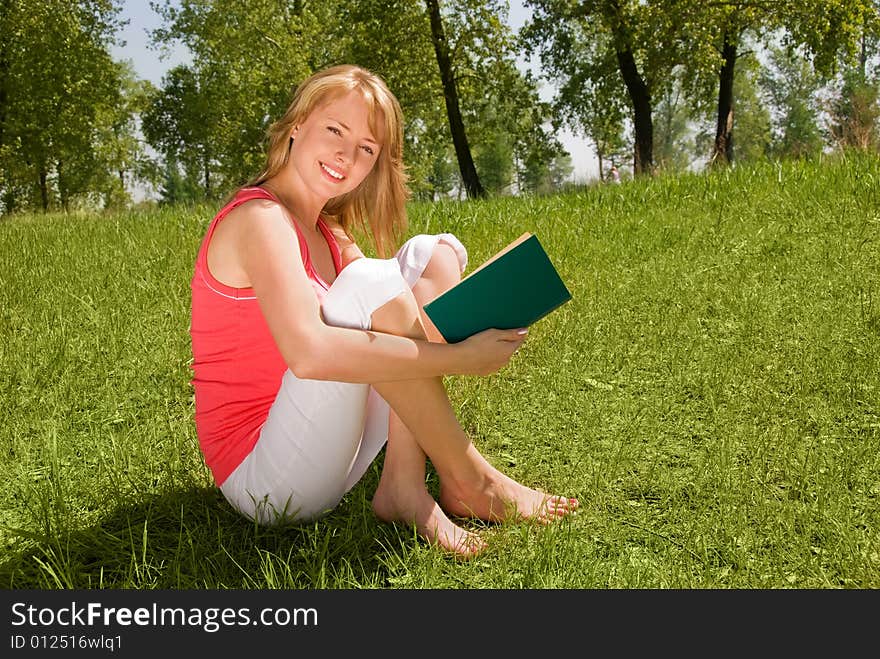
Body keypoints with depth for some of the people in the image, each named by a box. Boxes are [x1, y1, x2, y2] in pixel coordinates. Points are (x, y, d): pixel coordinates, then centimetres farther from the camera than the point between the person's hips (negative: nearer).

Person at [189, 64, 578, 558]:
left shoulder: (330, 235, 12)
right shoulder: (260, 218, -16)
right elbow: (308, 353, -33)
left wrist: (480, 331, -18)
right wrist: (458, 358, -30)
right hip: (260, 477, -8)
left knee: (433, 255, 2)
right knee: (369, 282, -27)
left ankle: (404, 485, -12)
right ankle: (469, 480, -12)